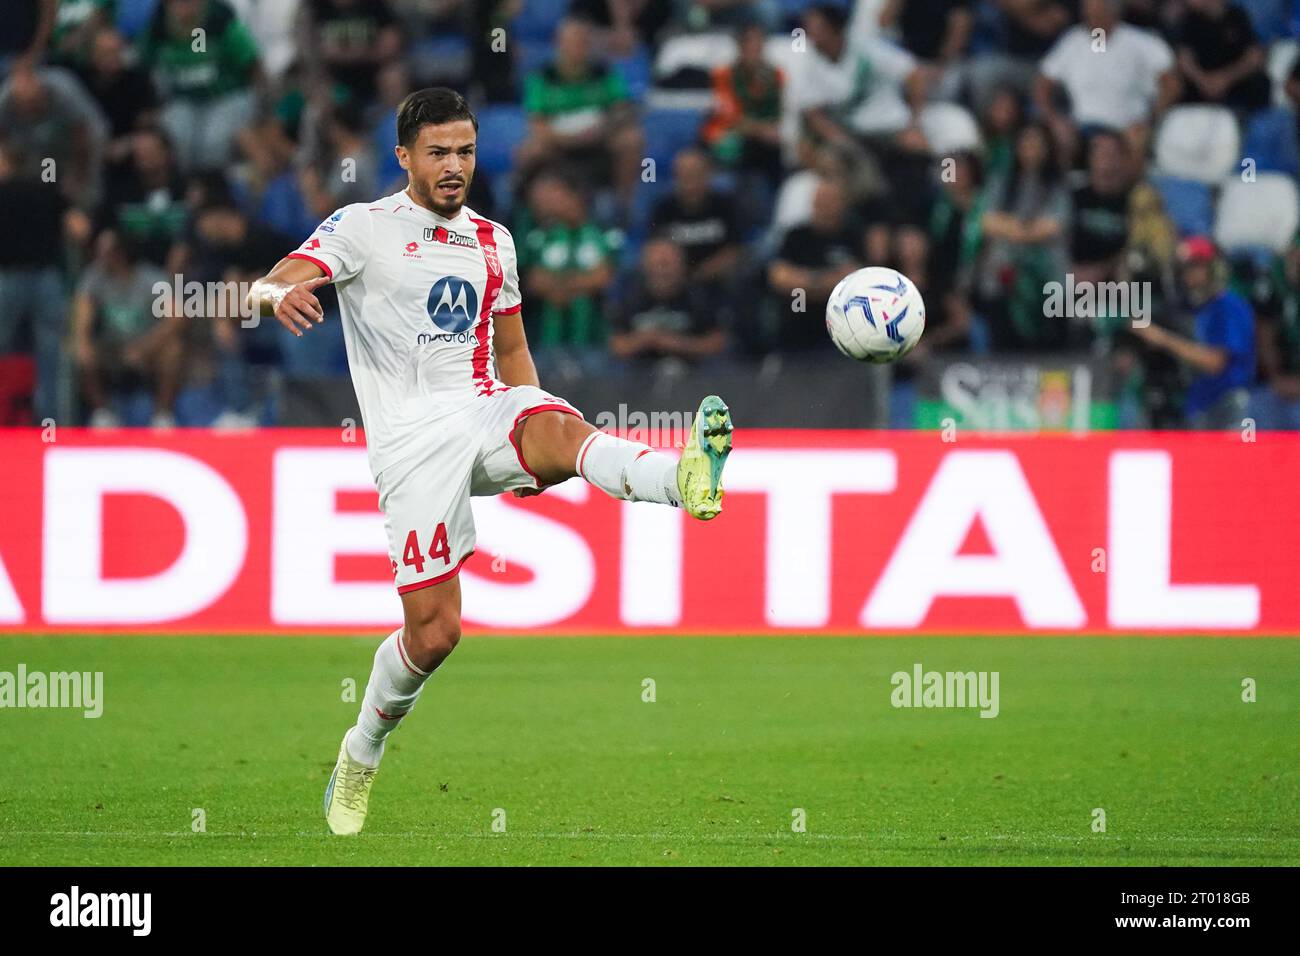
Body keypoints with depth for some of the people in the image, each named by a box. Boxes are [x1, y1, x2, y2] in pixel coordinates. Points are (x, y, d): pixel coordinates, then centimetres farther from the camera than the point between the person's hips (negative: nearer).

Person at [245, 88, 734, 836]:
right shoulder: (365, 227, 3)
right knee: (434, 630, -7)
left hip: (489, 410, 3)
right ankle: (362, 754, 20)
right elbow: (266, 287, -12)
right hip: (412, 434, -3)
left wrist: (542, 446, 20)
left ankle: (686, 480, -66)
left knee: (563, 431, -34)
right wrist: (280, 295, -38)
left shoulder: (492, 240, 19)